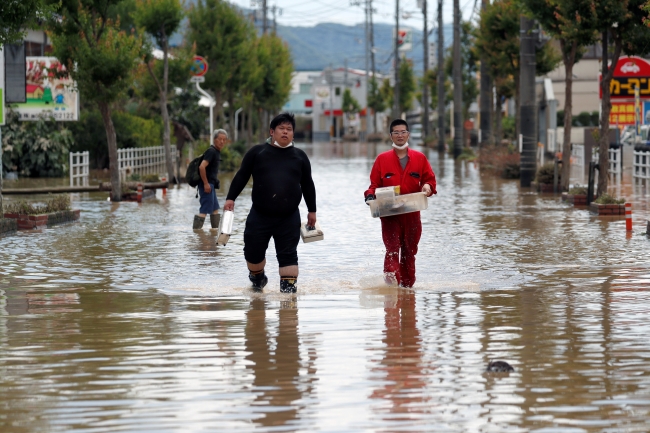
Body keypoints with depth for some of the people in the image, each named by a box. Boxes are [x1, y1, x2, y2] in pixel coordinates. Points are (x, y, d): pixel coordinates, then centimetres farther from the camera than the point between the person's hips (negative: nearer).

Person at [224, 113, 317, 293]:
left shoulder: (299, 156, 10)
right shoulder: (257, 152, 5)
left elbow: (308, 185, 16)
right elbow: (241, 176, 7)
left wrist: (312, 210, 15)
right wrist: (231, 198, -1)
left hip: (289, 217, 0)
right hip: (259, 215, 0)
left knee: (288, 254, -5)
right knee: (253, 251, 6)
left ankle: (289, 285, -2)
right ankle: (257, 277, 32)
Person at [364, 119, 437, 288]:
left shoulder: (419, 158, 8)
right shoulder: (382, 159, 6)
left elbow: (430, 178, 10)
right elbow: (374, 184, 7)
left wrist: (428, 187, -12)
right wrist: (370, 195, -13)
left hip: (412, 214, 2)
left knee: (409, 252, 10)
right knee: (392, 250, -15)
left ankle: (407, 285, 20)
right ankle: (391, 285, -25)